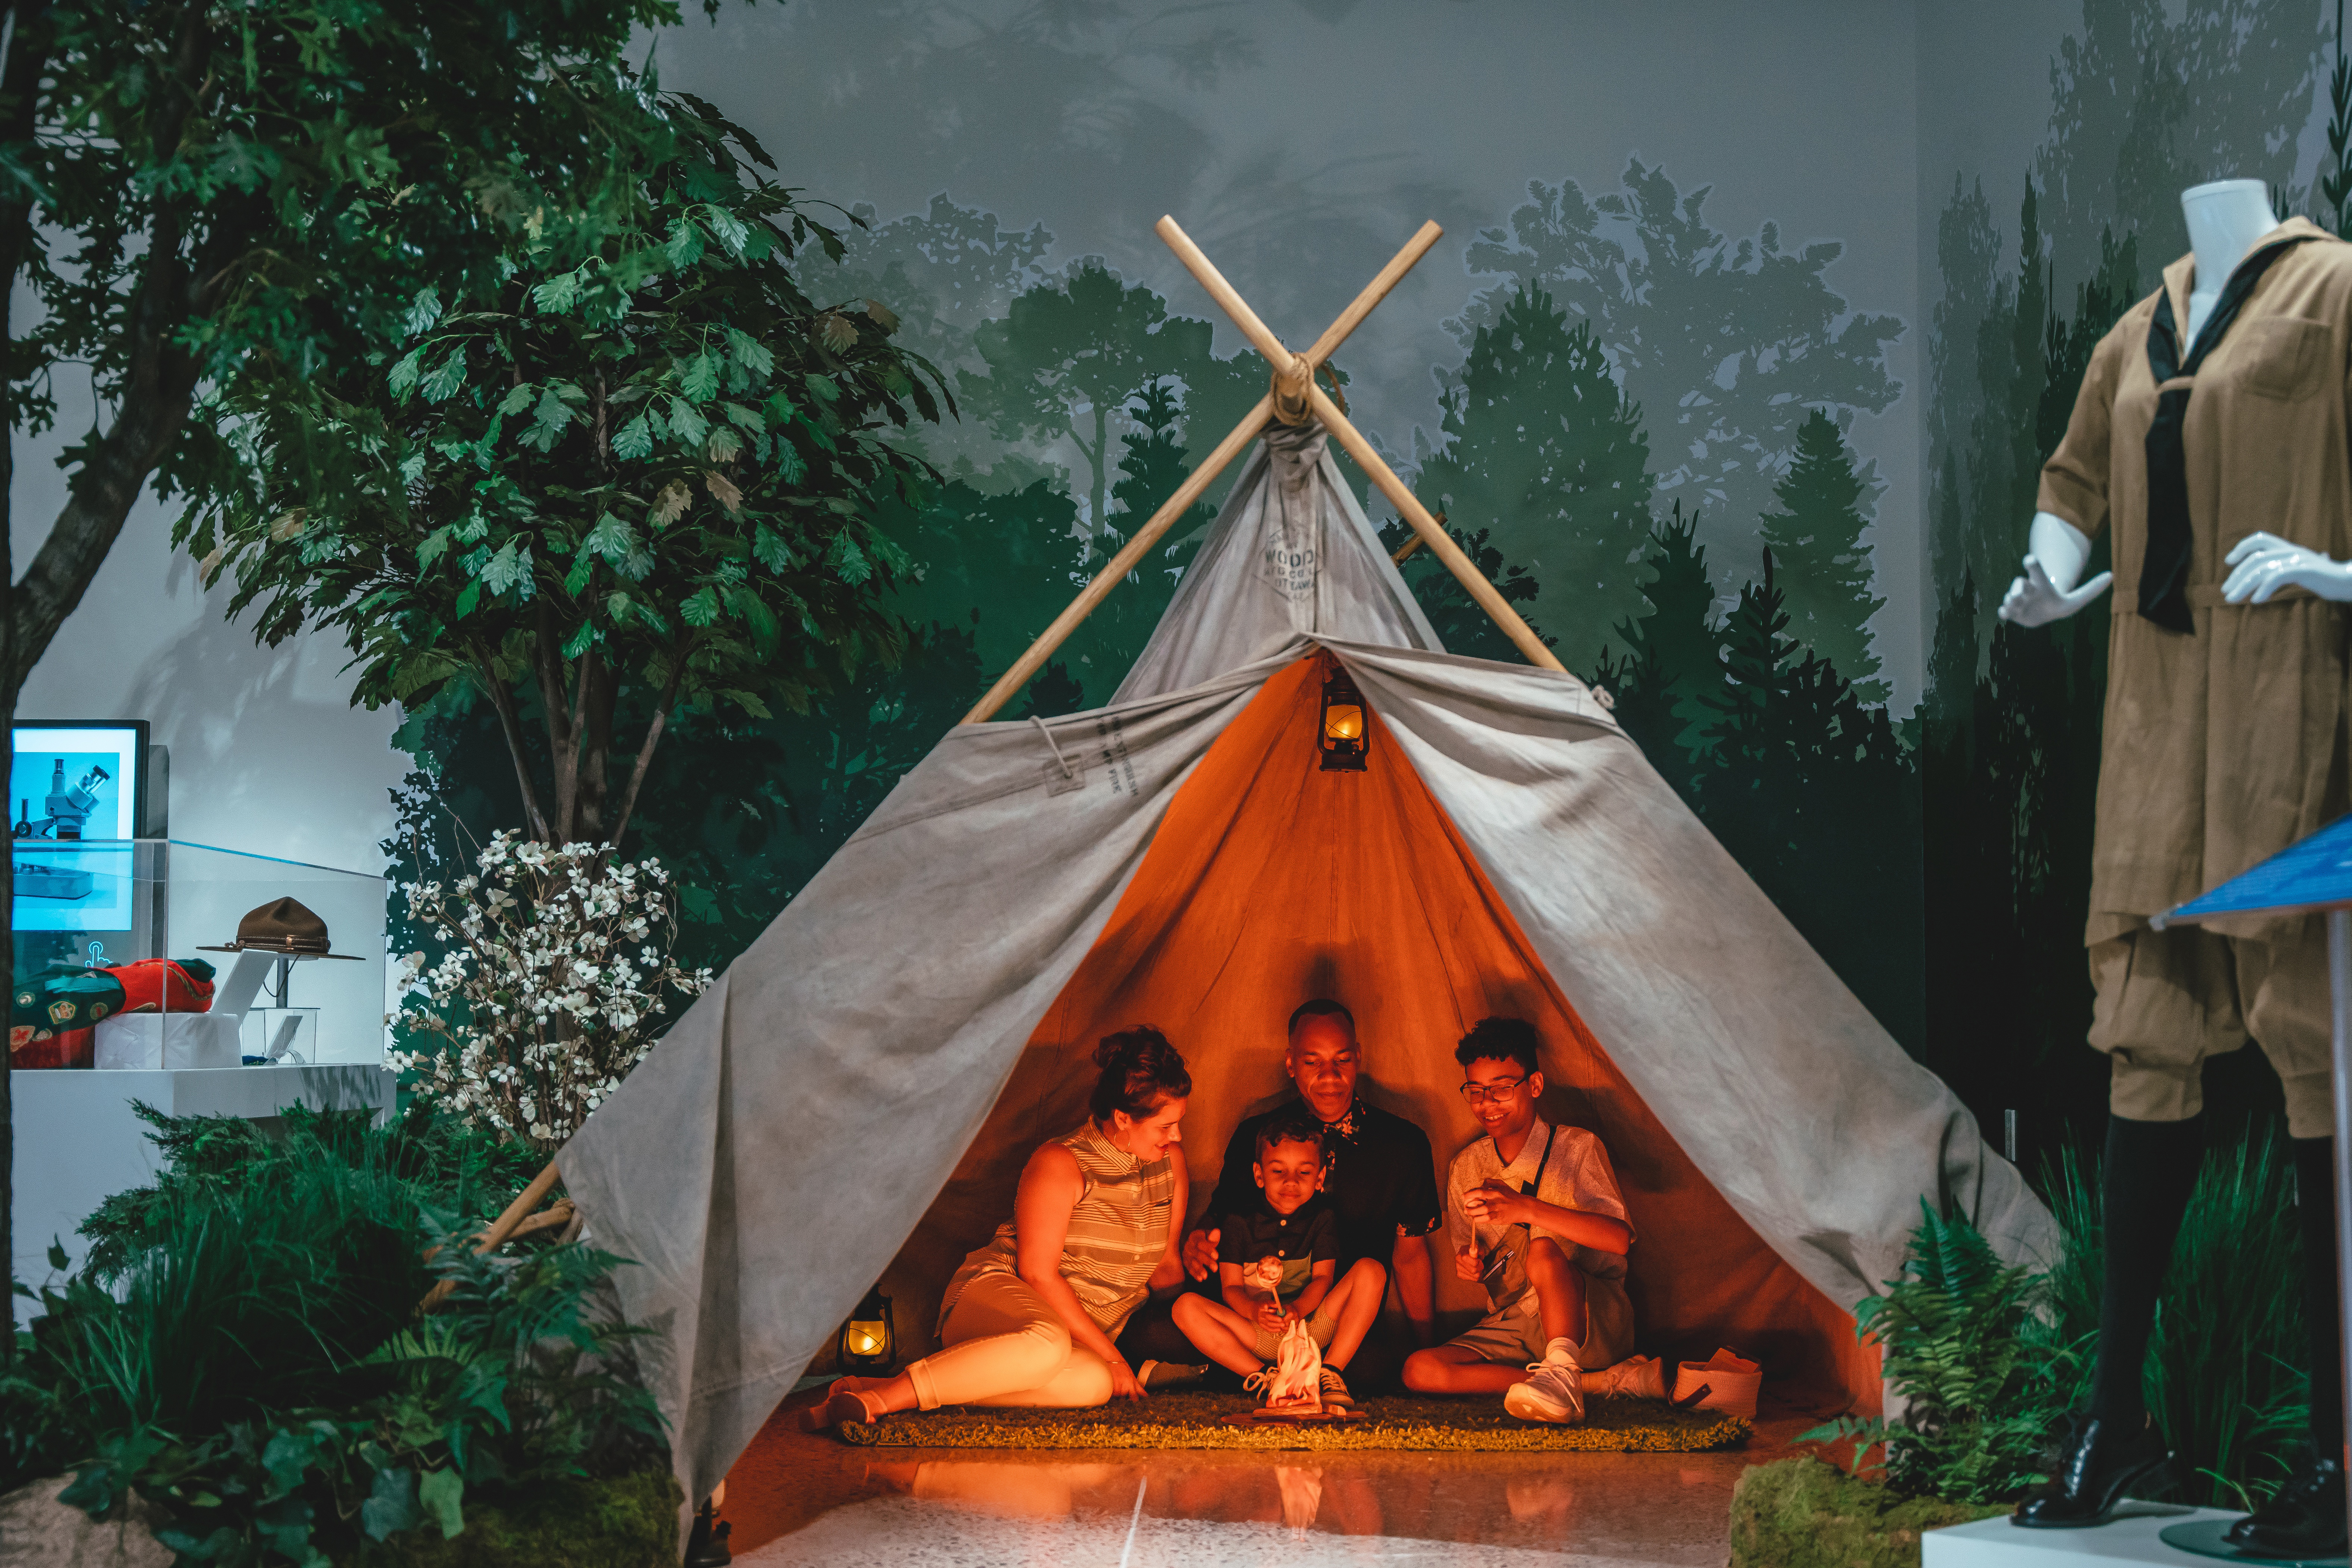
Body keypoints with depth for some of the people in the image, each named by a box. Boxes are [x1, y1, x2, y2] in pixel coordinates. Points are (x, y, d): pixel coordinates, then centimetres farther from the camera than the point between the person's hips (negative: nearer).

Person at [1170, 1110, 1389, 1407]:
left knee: (1370, 1270, -20)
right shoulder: (1238, 1223, 6)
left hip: (1313, 1326, 1)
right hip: (1257, 1337, 0)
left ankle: (1330, 1373, -23)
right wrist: (1254, 1310, -27)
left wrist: (1298, 1309, -26)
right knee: (1186, 1307, -24)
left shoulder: (1323, 1219, 8)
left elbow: (1323, 1278, -2)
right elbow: (1231, 1287, -2)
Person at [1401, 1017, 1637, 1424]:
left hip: (1595, 1324, -6)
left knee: (1542, 1250, -35)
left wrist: (1526, 1210, -33)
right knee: (1420, 1370, -22)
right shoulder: (1467, 1167, 10)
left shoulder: (1576, 1147, -6)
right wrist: (1471, 1266, -7)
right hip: (1512, 1327, 6)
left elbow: (1620, 1238, -23)